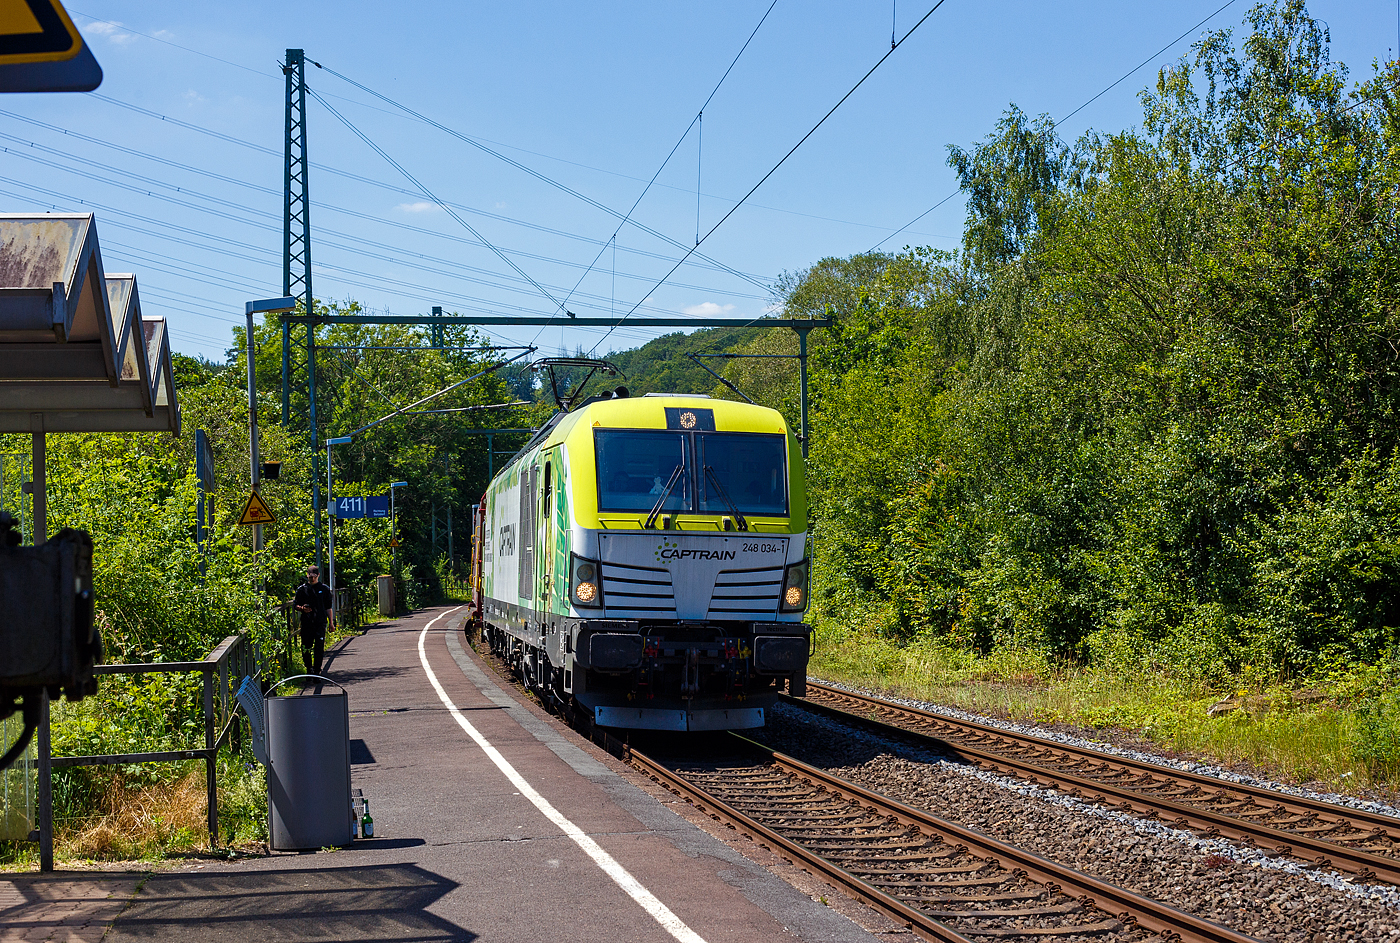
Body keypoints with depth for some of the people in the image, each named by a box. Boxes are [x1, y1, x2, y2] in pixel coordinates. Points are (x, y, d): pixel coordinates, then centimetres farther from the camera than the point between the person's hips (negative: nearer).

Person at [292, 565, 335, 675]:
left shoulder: (324, 589, 8)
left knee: (319, 648, -6)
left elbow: (328, 607, 12)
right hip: (306, 623, 1)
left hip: (320, 623, -1)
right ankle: (309, 668, 19)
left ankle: (317, 670, -1)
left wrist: (331, 622, 8)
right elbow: (295, 605, 12)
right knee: (306, 647, 2)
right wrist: (302, 608, -10)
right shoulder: (302, 589, 8)